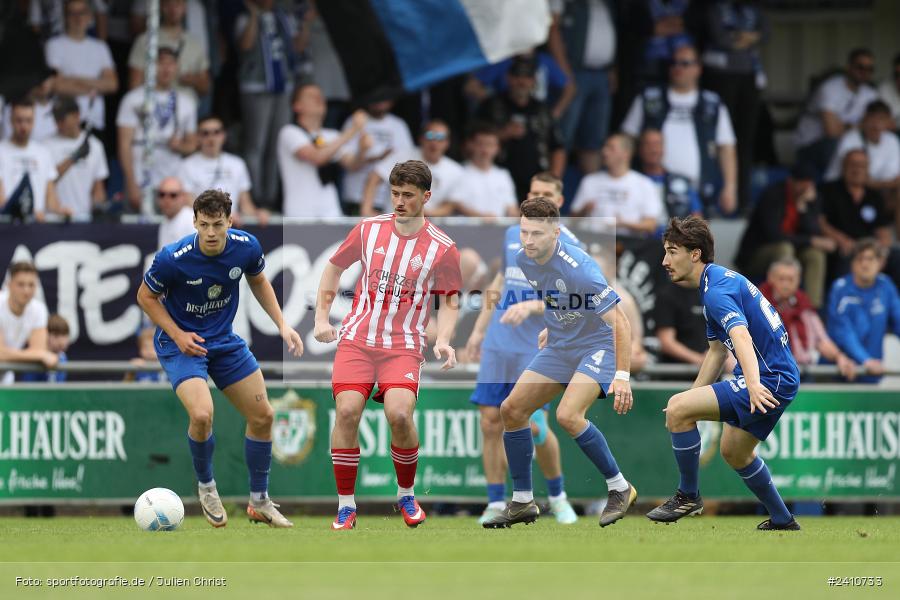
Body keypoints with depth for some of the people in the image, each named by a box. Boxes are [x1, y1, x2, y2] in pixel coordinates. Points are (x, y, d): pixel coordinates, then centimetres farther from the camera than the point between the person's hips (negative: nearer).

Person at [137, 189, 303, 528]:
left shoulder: (246, 247, -15)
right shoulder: (173, 259, -26)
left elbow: (258, 281, 8)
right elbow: (146, 297, -9)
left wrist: (281, 325, -1)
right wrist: (177, 335, -19)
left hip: (224, 340, 5)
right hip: (180, 341, -5)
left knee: (262, 416, 5)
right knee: (202, 415, -27)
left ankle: (259, 502, 25)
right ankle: (205, 486, 3)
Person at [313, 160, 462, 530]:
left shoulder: (442, 248, -2)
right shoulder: (369, 229, 4)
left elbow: (449, 302, 9)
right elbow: (334, 268, 18)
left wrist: (443, 340, -8)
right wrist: (321, 318, 11)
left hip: (404, 346, -2)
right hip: (357, 338, 2)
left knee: (399, 414, -23)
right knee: (346, 412, -17)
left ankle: (406, 496, 3)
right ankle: (346, 505, -5)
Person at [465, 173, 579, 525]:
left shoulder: (568, 245, -5)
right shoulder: (513, 234, 13)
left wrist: (531, 305, -29)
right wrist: (480, 328, 20)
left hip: (535, 350, -5)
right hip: (498, 344, 5)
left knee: (533, 426, -9)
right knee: (491, 422, -1)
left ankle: (557, 496, 13)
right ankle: (496, 504, 5)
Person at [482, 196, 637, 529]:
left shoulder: (577, 267, -29)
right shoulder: (524, 260, -5)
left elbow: (619, 321, -27)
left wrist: (622, 376, -32)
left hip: (598, 346, -8)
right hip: (559, 348, 8)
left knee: (568, 415, -28)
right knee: (511, 410, 1)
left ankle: (619, 488, -10)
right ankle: (522, 502, 12)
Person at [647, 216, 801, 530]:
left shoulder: (718, 289, -18)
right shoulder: (716, 282, 16)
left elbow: (741, 336, -36)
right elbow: (717, 350, 25)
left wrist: (754, 383, -52)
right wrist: (692, 399, 26)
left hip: (771, 380, -11)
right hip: (779, 378, 11)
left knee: (676, 408, -17)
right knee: (734, 451, 28)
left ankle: (688, 495, -2)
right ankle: (782, 522, 36)